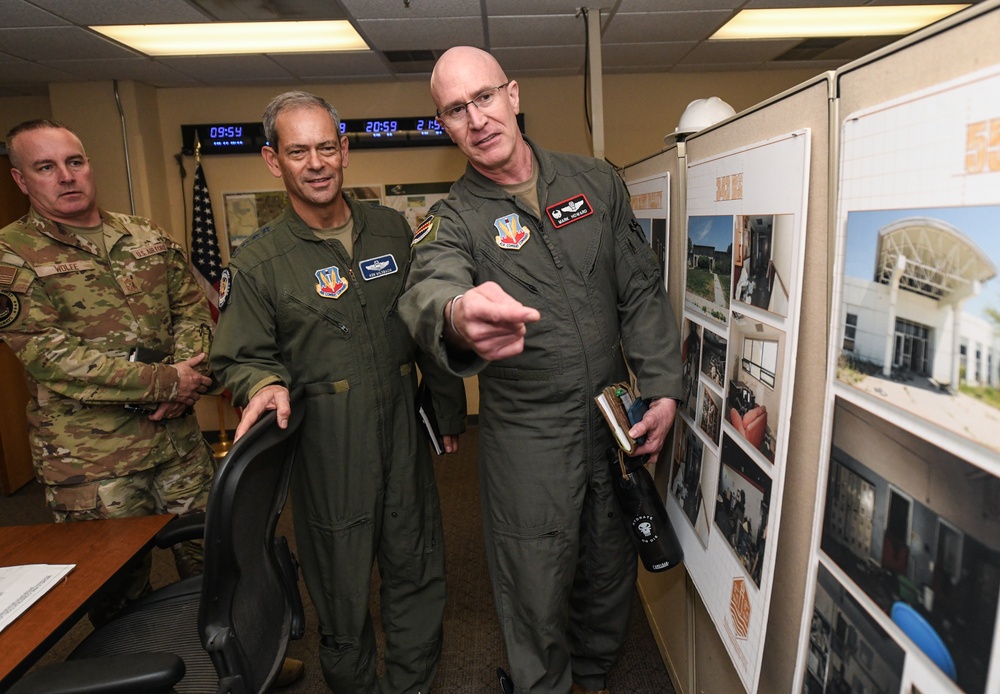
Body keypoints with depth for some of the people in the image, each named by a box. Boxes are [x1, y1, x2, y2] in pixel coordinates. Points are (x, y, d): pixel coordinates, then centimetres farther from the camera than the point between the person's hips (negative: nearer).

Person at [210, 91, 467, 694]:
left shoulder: (392, 229, 6)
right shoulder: (257, 263, -3)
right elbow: (241, 358, 2)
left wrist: (449, 408, 13)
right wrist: (267, 385, -21)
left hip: (403, 429, 3)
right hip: (327, 444, -3)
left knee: (418, 571, 14)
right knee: (342, 582, 11)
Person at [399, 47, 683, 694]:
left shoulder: (597, 182, 2)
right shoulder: (452, 220, -7)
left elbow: (642, 293, 4)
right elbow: (429, 290, -31)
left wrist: (663, 391, -5)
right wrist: (457, 316, -55)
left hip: (615, 421, 4)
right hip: (527, 435, -3)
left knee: (611, 568, 21)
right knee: (537, 592, 10)